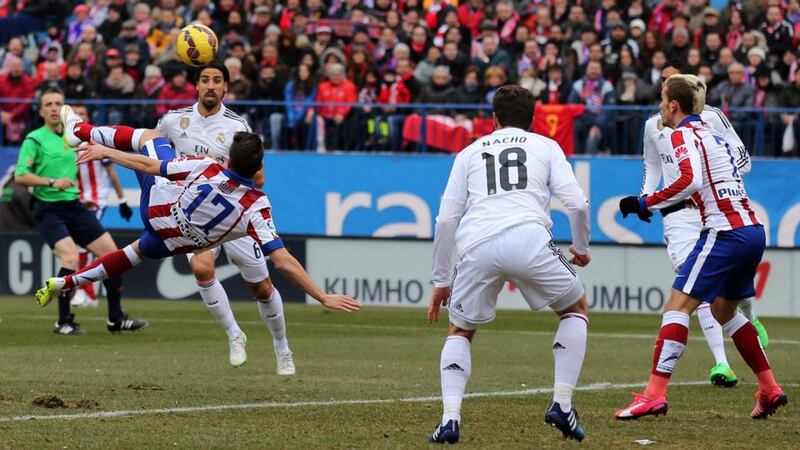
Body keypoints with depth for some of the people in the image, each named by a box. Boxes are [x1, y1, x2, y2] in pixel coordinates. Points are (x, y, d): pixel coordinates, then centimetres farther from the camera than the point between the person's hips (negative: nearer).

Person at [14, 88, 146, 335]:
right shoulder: (35, 139, -7)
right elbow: (20, 175, -17)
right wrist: (52, 183, -27)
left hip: (74, 207, 7)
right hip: (49, 209, -7)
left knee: (111, 252, 1)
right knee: (71, 258, -25)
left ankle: (116, 319, 11)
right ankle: (64, 321, -11)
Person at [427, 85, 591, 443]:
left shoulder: (470, 152, 27)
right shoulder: (545, 146, 23)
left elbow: (446, 219, 20)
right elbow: (577, 203, 9)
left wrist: (440, 281, 25)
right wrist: (581, 247, 28)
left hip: (477, 246, 2)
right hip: (528, 237, -2)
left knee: (460, 331, 23)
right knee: (576, 309, 23)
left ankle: (450, 417, 3)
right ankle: (562, 404, 11)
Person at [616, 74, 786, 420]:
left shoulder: (683, 134, -6)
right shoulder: (710, 133, 20)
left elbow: (690, 179, -21)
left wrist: (646, 204, -16)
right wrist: (682, 202, 23)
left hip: (725, 233, -9)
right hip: (753, 231, 9)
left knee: (678, 305, -10)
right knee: (724, 311, 23)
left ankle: (654, 394, -18)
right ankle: (770, 389, 23)